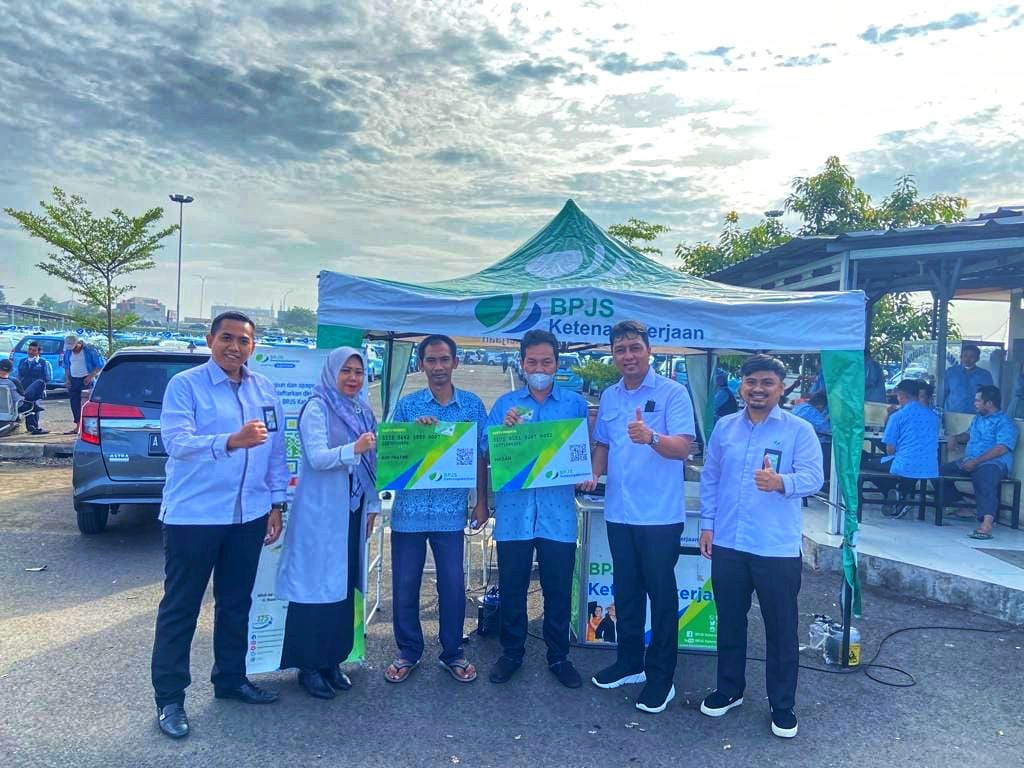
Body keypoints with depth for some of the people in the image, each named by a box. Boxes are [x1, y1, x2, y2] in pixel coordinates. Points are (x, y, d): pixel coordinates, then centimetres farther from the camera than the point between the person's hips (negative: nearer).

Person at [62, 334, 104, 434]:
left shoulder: (89, 350, -9)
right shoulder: (67, 352, 9)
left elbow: (99, 365, -7)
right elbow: (66, 366, 21)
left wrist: (91, 376, -15)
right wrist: (67, 379, 11)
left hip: (86, 380, -6)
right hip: (73, 380, 6)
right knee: (74, 402, 6)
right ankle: (77, 426, 14)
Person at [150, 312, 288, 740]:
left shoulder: (265, 390, 8)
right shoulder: (185, 384, -8)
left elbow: (276, 449, 11)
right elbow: (177, 441, -22)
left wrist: (276, 504, 8)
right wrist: (229, 441, -38)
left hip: (249, 515, 5)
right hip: (193, 515, -5)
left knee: (236, 603, 17)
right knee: (181, 608, 6)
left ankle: (230, 679, 34)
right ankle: (169, 699, 20)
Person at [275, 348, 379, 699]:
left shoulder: (363, 410, 12)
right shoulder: (316, 408, -7)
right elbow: (317, 457, -18)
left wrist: (372, 505, 15)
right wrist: (353, 449, -35)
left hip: (352, 510, 7)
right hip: (320, 511, -6)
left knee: (344, 585, 11)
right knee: (317, 585, 0)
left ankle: (332, 660, 23)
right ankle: (309, 666, 13)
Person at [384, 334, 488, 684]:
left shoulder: (473, 404, 3)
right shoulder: (407, 405, 3)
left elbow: (481, 456, 6)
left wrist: (482, 501, 3)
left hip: (451, 510, 0)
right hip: (409, 508, 1)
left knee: (453, 584, 6)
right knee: (405, 585, 9)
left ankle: (452, 652, 26)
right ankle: (408, 652, 27)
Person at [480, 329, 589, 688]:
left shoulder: (575, 403, 6)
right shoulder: (505, 403, 7)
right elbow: (485, 453, 2)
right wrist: (505, 429, -15)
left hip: (558, 512, 0)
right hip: (513, 511, 1)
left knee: (558, 590, 9)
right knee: (511, 587, 10)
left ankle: (558, 656, 27)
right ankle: (511, 652, 29)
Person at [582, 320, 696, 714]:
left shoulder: (673, 393, -9)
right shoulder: (608, 397, 10)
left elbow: (683, 447, -19)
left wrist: (651, 437, -37)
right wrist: (594, 475, 1)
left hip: (660, 515, -6)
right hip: (619, 512, 6)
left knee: (661, 593, 5)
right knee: (625, 590, 18)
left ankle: (661, 677, 20)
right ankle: (629, 663, 34)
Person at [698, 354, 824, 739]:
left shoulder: (799, 430, -5)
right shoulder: (724, 427, 7)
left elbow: (813, 477, -16)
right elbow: (710, 478, 12)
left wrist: (781, 482, -36)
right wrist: (707, 524, 7)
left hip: (778, 548, -3)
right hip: (728, 543, 4)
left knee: (781, 629, 8)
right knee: (729, 622, 17)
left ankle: (782, 705, 26)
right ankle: (729, 688, 35)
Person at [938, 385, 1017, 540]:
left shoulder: (1005, 422, -6)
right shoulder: (978, 418, 21)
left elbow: (1002, 449, -19)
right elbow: (969, 434, 37)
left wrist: (975, 462, -23)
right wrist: (956, 438, 13)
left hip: (993, 464, -9)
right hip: (969, 462, 9)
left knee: (984, 479, -40)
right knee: (940, 472, -4)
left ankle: (987, 522, -55)